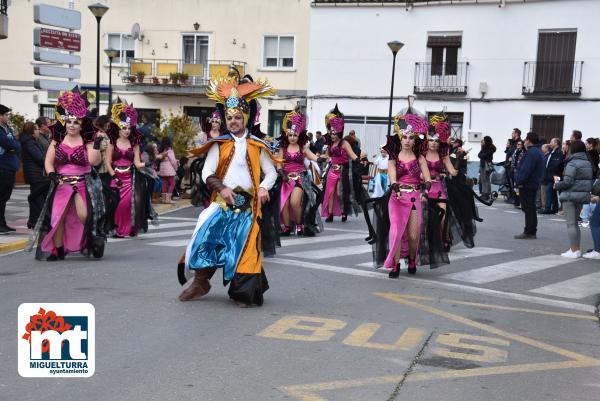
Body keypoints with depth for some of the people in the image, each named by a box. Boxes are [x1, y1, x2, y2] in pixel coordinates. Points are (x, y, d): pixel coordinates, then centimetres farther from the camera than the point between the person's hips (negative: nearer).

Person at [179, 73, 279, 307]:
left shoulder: (257, 146, 5)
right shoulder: (219, 145, 5)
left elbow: (271, 172, 5)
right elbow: (207, 173, -1)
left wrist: (263, 188, -15)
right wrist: (221, 188, -18)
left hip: (248, 204, 0)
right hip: (222, 202, 0)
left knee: (245, 246, -2)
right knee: (205, 234, -14)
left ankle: (243, 293, 12)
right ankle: (200, 283, 2)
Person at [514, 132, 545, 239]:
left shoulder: (531, 152, -18)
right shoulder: (538, 151, 16)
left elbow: (526, 169, -25)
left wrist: (519, 181, -20)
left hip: (527, 184, -11)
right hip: (534, 183, 11)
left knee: (528, 208, -7)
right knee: (531, 208, 15)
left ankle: (529, 232, -4)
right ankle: (532, 232, 21)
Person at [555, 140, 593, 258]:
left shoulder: (572, 164, -14)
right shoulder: (588, 163, 10)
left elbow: (567, 182, -20)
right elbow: (590, 180, 12)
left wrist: (557, 185, -1)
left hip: (570, 196, -8)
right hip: (583, 195, 8)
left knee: (571, 224, -2)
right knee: (575, 223, 18)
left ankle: (574, 251, -3)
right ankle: (577, 249, 18)